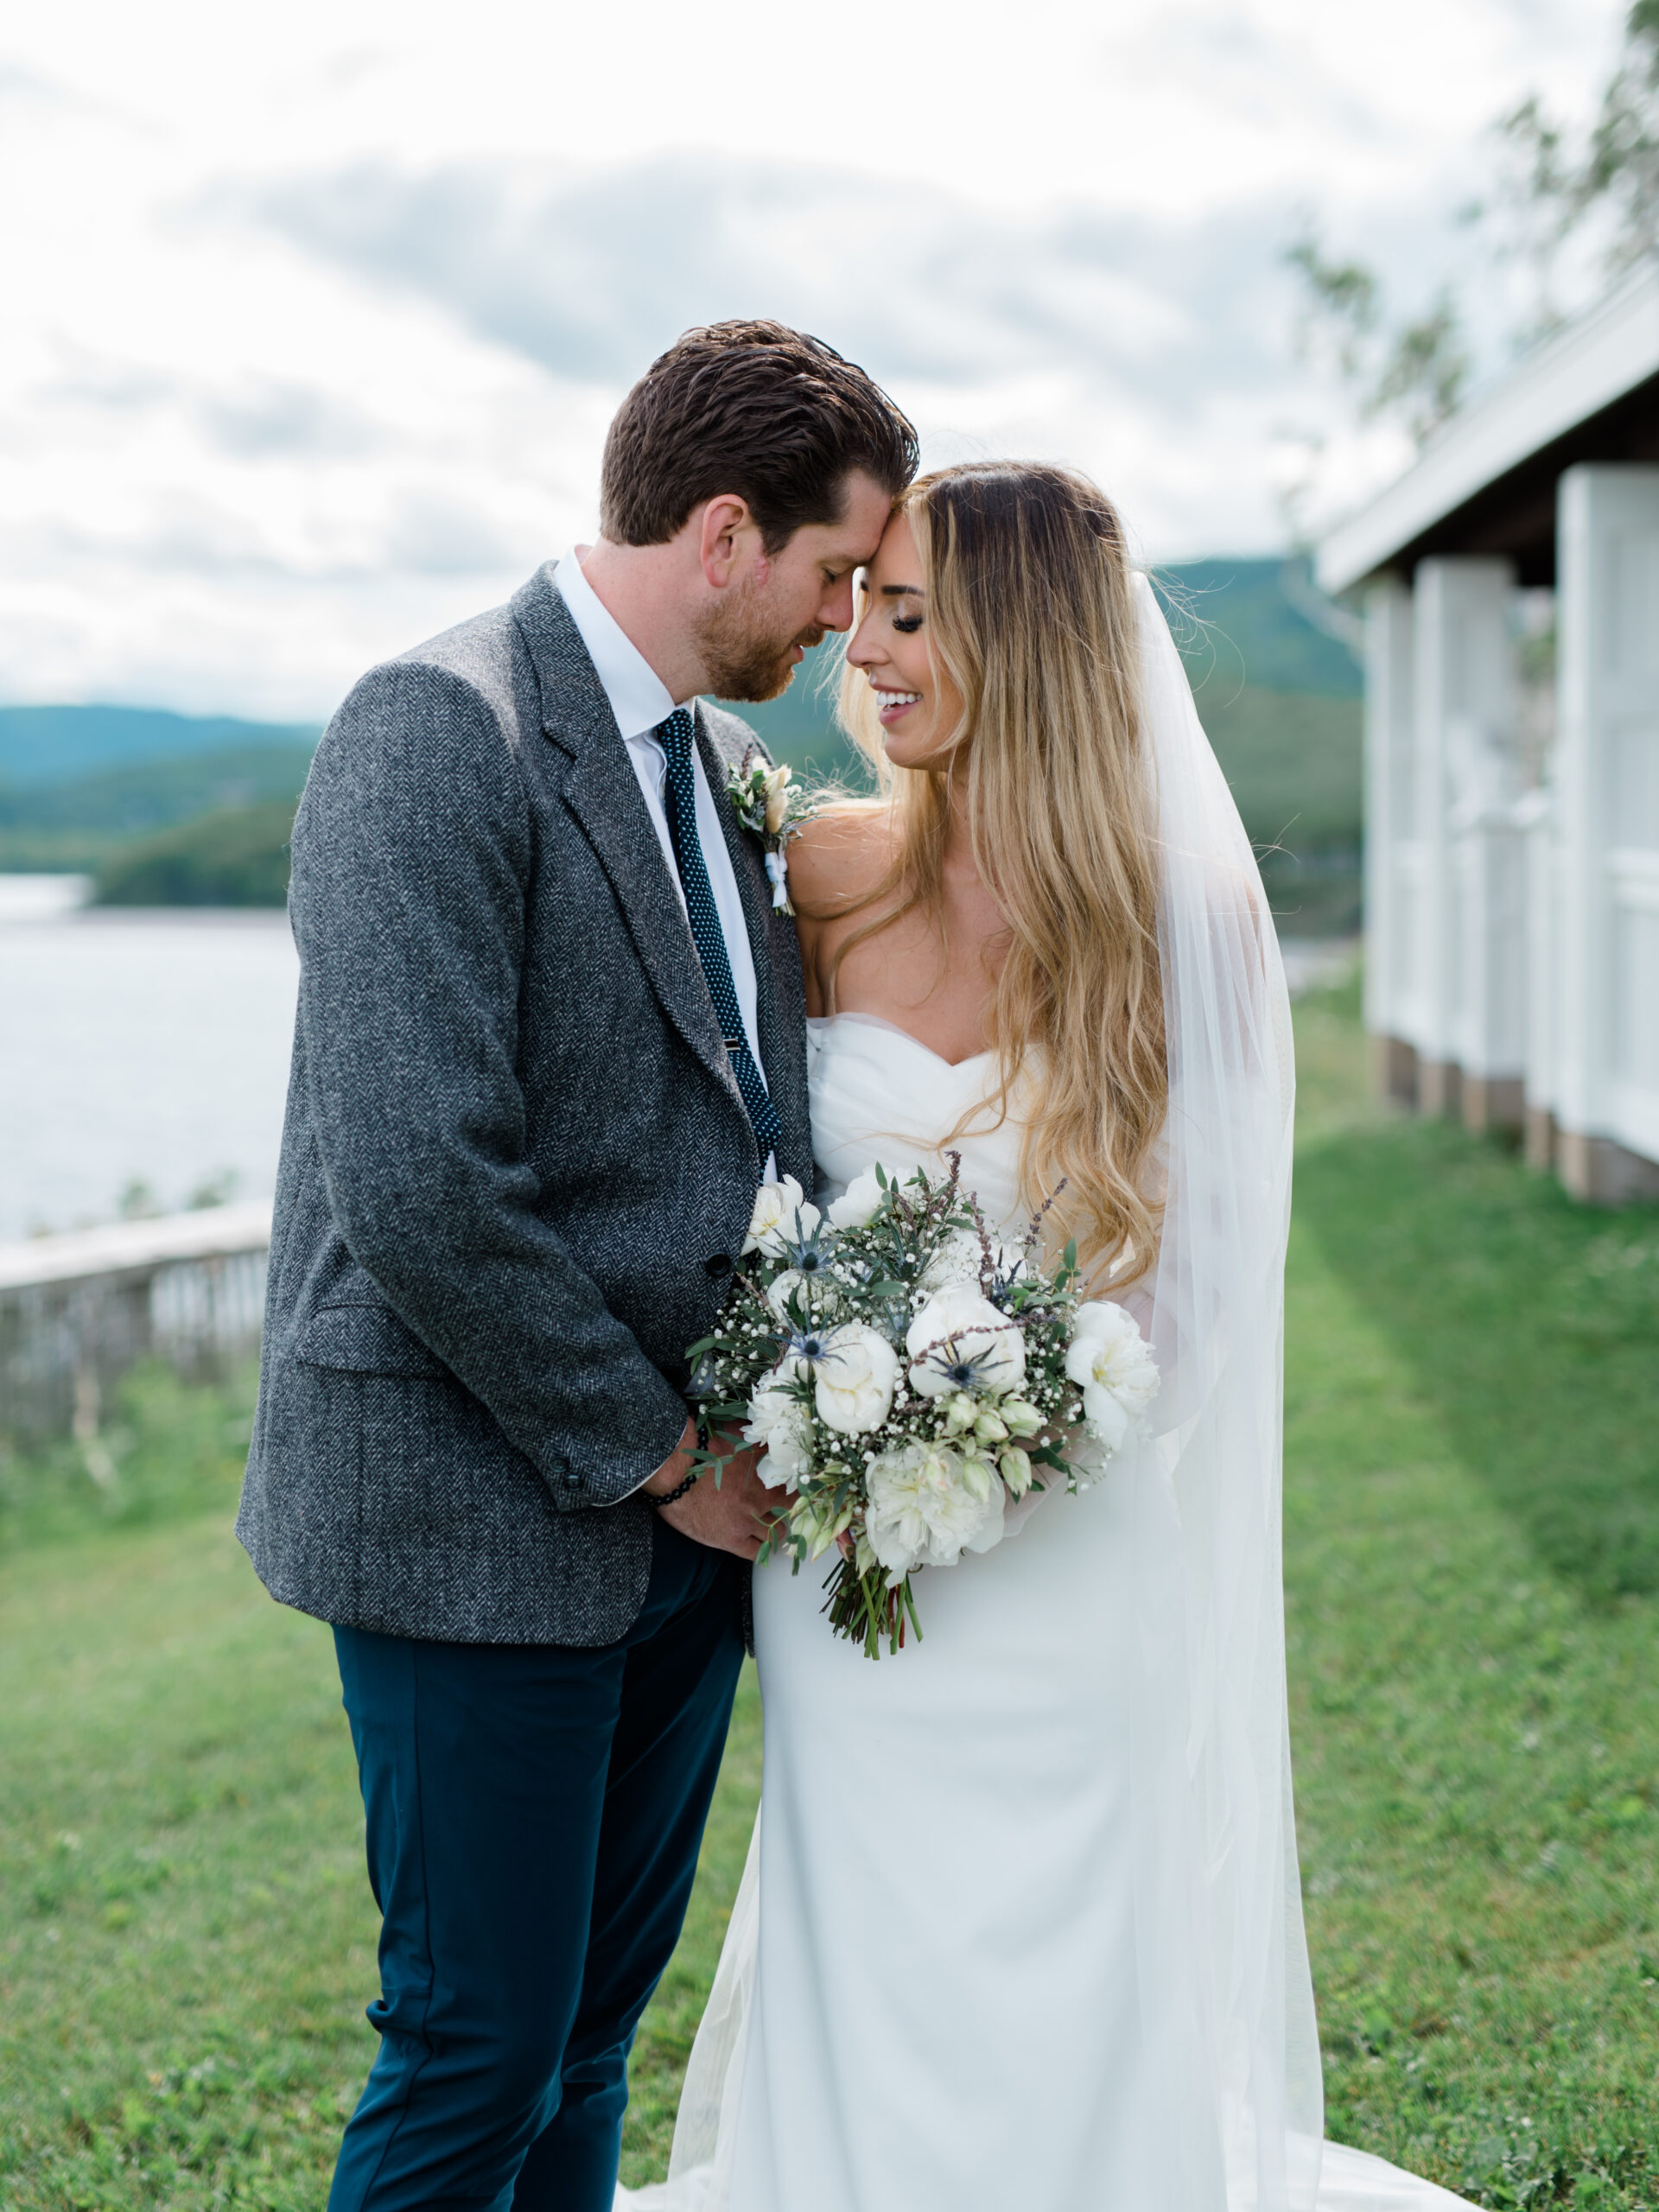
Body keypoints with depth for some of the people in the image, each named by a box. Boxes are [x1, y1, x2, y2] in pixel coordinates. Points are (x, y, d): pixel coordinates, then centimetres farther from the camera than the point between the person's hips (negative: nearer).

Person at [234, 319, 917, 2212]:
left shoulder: (726, 762, 12)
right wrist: (654, 1459, -13)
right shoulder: (440, 732, -15)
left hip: (678, 1498, 8)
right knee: (479, 2053, 2)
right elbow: (417, 1182, -22)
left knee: (595, 2022, 17)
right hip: (483, 1513, -8)